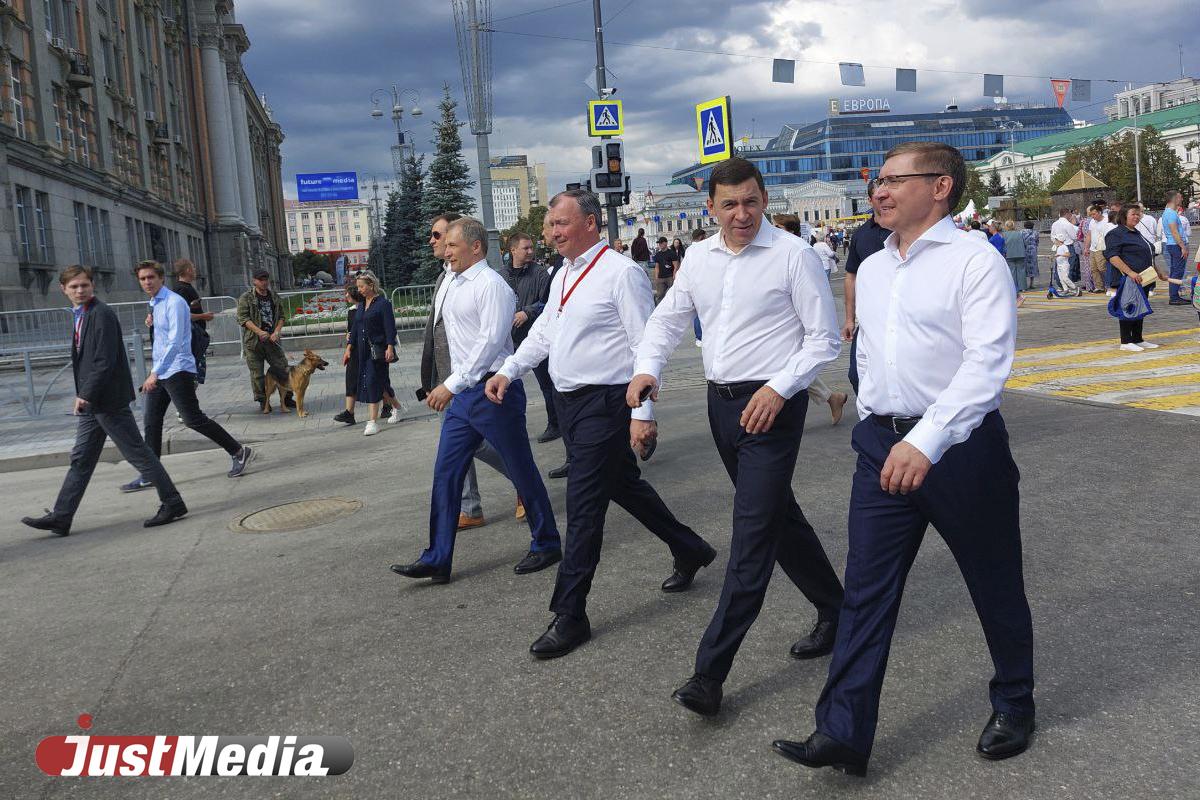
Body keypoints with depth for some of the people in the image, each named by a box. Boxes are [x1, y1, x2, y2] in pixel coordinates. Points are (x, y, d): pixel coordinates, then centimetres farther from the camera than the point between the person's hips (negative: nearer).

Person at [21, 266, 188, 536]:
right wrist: (83, 396, 15)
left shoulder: (101, 314, -14)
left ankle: (172, 503, 6)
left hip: (108, 401, -9)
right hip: (91, 403, 9)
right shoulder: (81, 316, 15)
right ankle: (60, 517, 15)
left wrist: (86, 396, -20)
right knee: (81, 459, 11)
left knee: (137, 453, -3)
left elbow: (105, 361, -20)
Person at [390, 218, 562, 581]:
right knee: (446, 473, 6)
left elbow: (491, 341, -21)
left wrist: (452, 384, -22)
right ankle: (437, 559, 11)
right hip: (461, 393, 9)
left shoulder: (491, 285, -13)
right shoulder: (449, 283, 13)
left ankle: (546, 544, 20)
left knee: (521, 470, 4)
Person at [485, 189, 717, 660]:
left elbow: (647, 346, -17)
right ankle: (689, 551, 41)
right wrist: (508, 371, 10)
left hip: (605, 404, -9)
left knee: (583, 507, -6)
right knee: (625, 486, 20)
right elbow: (543, 332, 23)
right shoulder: (563, 275, 13)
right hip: (571, 403, 9)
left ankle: (570, 616, 4)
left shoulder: (621, 273, -14)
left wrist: (643, 413, -20)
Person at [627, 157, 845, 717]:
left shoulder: (793, 255, -9)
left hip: (770, 406, -7)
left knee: (753, 533, -8)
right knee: (779, 515, 18)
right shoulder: (699, 257, 8)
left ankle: (710, 673, -6)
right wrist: (646, 368, -1)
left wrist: (779, 388, -19)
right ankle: (835, 612, 39)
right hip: (721, 401, 7)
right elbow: (667, 318, 17)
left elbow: (824, 338, -8)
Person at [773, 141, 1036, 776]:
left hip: (960, 445, -5)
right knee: (865, 590, 2)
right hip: (882, 445, 6)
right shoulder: (871, 270, 11)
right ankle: (842, 733, 7)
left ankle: (1014, 706, 36)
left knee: (994, 585, 12)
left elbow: (987, 362, -21)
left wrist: (927, 442, -31)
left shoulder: (974, 261, -11)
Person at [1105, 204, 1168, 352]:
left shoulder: (1137, 233, 21)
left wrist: (1159, 273, 27)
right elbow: (1112, 257, -20)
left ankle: (1138, 340, 18)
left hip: (1143, 281, 9)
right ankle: (1126, 342, 0)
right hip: (1128, 281, -9)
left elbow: (1149, 257, 30)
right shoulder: (1115, 234, -9)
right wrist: (1130, 272, -27)